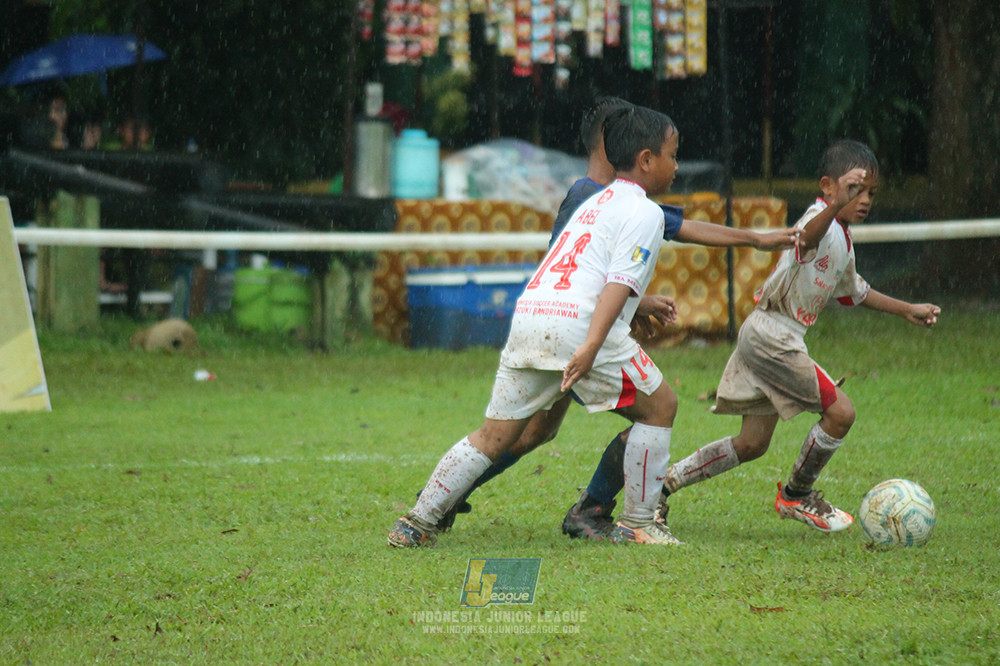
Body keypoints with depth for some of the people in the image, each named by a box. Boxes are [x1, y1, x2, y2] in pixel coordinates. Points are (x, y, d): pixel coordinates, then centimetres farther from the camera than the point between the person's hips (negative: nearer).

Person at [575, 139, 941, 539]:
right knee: (840, 412, -10)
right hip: (771, 334, -10)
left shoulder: (843, 243, 19)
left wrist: (906, 309, 40)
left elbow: (855, 292, 37)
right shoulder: (822, 222, -13)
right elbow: (807, 238, -39)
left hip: (769, 340, 10)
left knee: (752, 443, 11)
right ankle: (796, 495, 10)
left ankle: (665, 482, 16)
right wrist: (837, 206, -57)